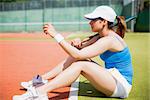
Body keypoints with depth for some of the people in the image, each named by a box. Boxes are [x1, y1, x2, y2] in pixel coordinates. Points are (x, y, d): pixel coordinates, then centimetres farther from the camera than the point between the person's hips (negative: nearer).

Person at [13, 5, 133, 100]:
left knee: (80, 64, -27)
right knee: (74, 58, -4)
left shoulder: (109, 40, -22)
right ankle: (41, 79, -2)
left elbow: (78, 54, -28)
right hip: (111, 77, 9)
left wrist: (56, 35, -26)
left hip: (121, 85, -9)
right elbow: (78, 51, 5)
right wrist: (78, 43, -19)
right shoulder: (101, 36, 7)